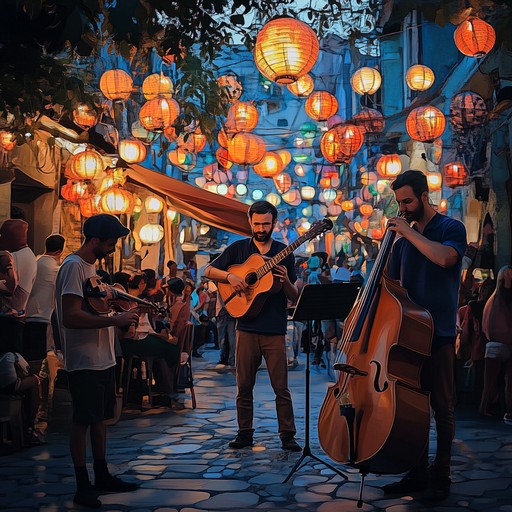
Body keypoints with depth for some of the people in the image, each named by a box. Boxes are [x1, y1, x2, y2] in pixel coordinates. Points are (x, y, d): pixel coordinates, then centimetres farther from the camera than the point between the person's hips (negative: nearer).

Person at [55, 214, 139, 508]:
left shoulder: (92, 266, 14)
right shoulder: (74, 266, -17)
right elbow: (70, 317, -26)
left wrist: (123, 318, 6)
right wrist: (116, 320, -27)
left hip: (104, 358, 10)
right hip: (85, 361, -9)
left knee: (100, 418, 16)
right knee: (83, 420, -1)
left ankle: (102, 476, 27)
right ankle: (83, 487, 7)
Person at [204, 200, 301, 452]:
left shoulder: (284, 253, 7)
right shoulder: (238, 249, 8)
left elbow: (294, 297, 6)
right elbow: (208, 271, 8)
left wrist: (286, 282, -16)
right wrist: (230, 276, -10)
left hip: (275, 329, -1)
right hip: (247, 327, 1)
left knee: (281, 387, -1)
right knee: (244, 385, 6)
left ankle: (287, 435, 7)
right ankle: (245, 433, 17)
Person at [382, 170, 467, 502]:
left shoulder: (451, 228, -3)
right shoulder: (403, 240, 14)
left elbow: (445, 257, -25)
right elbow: (391, 284, 17)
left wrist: (409, 232, -17)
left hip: (439, 334, -6)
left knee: (442, 407, 1)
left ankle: (441, 477, 9)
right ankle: (418, 472, 17)